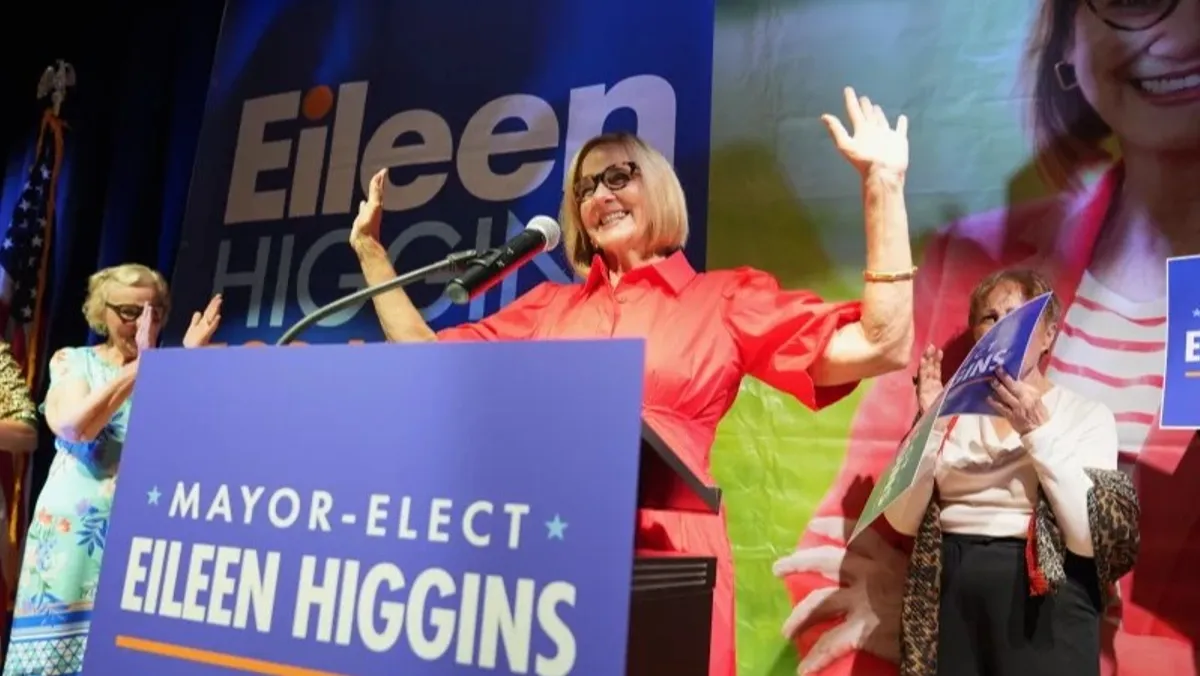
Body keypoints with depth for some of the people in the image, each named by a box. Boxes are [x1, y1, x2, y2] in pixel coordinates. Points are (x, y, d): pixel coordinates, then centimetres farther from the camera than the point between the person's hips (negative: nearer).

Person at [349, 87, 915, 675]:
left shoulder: (727, 297, 5)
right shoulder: (548, 305, 15)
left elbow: (880, 347, -4)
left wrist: (883, 185, -7)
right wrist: (370, 250, 20)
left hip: (663, 556, -3)